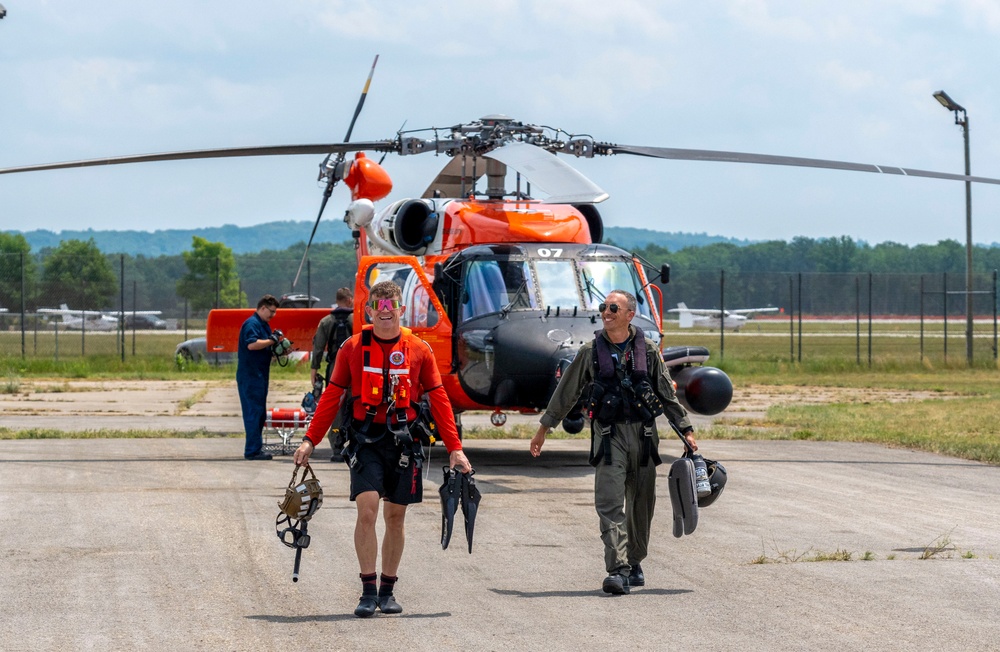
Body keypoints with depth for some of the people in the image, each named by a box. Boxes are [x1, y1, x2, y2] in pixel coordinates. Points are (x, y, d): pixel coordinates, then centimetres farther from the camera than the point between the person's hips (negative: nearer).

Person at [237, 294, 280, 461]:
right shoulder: (252, 324, -13)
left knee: (259, 412, 12)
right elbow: (252, 344, -28)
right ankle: (253, 450, -8)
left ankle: (255, 448, 18)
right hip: (250, 376, -10)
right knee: (253, 412, -9)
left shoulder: (264, 325, 19)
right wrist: (272, 341, -20)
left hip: (260, 375, 10)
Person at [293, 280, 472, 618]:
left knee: (395, 517, 8)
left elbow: (438, 400, 7)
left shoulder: (419, 350, 3)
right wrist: (310, 440, 1)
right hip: (366, 438, -1)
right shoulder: (353, 348, 1)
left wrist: (454, 448, 4)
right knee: (367, 511, -14)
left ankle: (388, 591, 20)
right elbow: (332, 396, 6)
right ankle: (368, 591, -8)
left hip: (403, 440, 2)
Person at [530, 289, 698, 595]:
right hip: (608, 435, -2)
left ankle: (634, 563, 25)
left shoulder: (647, 350, 6)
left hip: (643, 434, 2)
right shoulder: (591, 352, 4)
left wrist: (686, 430, 9)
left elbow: (667, 395, 12)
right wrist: (544, 427, 14)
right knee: (610, 502, -14)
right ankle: (617, 570, -20)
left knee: (641, 503, 8)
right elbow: (567, 392, 12)